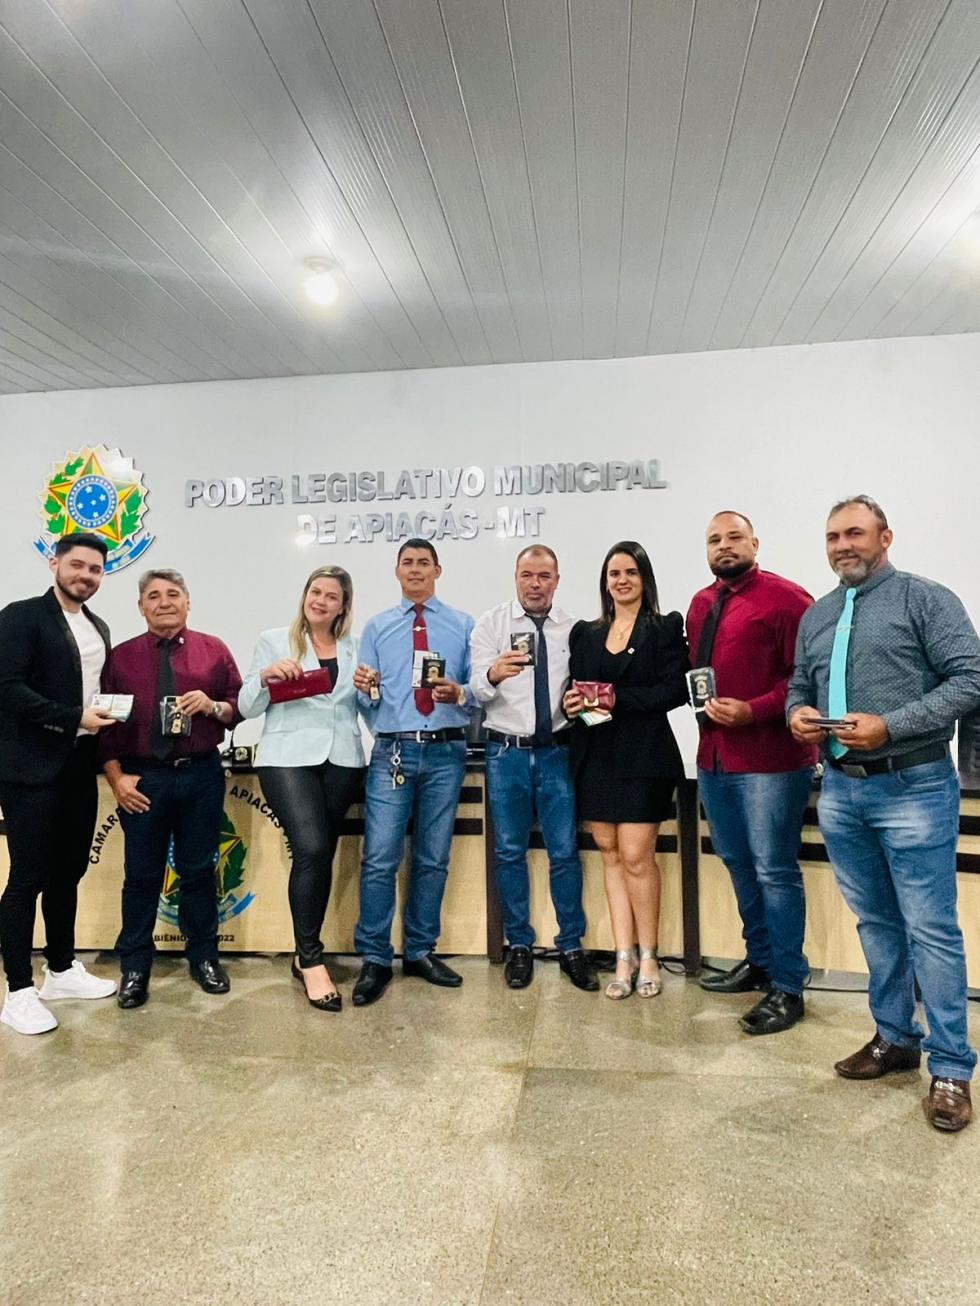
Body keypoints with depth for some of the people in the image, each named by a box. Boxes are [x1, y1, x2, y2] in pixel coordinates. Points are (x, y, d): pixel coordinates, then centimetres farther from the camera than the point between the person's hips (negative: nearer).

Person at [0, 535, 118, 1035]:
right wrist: (74, 718, -19)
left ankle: (61, 970, 29)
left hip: (80, 766, 7)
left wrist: (106, 719, 0)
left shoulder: (98, 628, 14)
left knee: (67, 873, 15)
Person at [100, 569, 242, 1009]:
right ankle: (134, 967, 21)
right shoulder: (121, 656, 5)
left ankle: (204, 957, 25)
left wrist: (213, 706, -15)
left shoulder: (213, 651, 5)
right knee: (141, 874, 7)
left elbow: (241, 705, 5)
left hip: (201, 775, 0)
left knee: (198, 870, 10)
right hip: (143, 778, 0)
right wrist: (116, 777, -5)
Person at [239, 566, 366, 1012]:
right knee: (311, 849, -17)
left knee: (322, 855, 7)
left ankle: (305, 955, 23)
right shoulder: (273, 641, 7)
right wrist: (265, 676, -14)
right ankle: (312, 959, -2)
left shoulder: (354, 649, 14)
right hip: (288, 758, -3)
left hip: (342, 761, 3)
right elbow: (247, 707, 4)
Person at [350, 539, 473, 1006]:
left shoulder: (463, 626, 7)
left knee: (434, 859, 10)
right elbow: (367, 701, 8)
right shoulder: (376, 627, 10)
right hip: (392, 752, 0)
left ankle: (420, 951, 25)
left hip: (445, 752, 1)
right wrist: (366, 689, -14)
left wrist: (458, 694, -18)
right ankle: (374, 959, 9)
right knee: (379, 858, -5)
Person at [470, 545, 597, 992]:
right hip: (506, 751, 0)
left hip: (556, 752, 1)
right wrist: (492, 674, -34)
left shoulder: (573, 629, 4)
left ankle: (571, 946, 21)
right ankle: (519, 945, 24)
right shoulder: (491, 624, -1)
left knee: (565, 852, 5)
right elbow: (477, 688, -12)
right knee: (510, 852, 9)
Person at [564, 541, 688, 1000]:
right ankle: (624, 957, 15)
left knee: (636, 856, -5)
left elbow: (676, 690, -8)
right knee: (610, 854, 6)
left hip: (644, 755, -4)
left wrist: (618, 699, -16)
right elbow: (574, 688, 14)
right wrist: (572, 703, -8)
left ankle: (647, 957, 13)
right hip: (596, 755, 4)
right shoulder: (585, 633, 14)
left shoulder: (665, 628, 1)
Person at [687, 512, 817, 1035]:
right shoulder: (700, 605, 14)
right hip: (714, 756, 8)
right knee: (738, 864, 18)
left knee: (774, 872, -1)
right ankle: (759, 961, 35)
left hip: (770, 758, -8)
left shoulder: (785, 599, -9)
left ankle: (787, 988, 13)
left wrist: (753, 711, -21)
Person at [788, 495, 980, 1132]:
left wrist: (890, 726, -21)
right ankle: (895, 1038, 31)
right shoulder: (816, 617, 13)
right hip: (841, 790, 6)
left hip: (913, 788, -6)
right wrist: (798, 714, -4)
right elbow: (800, 687, 19)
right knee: (877, 924, 16)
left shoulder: (926, 599, -4)